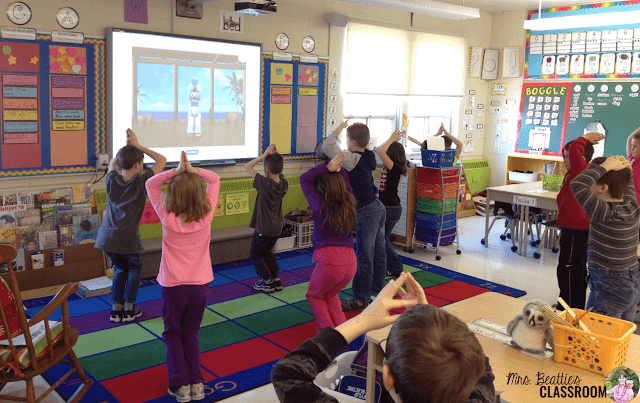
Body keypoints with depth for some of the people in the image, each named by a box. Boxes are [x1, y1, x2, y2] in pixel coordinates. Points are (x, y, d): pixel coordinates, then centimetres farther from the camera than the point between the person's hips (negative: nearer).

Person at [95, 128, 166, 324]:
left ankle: (116, 310, 24)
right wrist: (138, 146, 3)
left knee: (120, 268, 25)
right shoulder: (141, 182, -6)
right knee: (134, 268, 21)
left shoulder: (112, 181, 6)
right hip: (127, 238, -4)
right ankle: (129, 310, 20)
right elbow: (162, 160, 4)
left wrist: (127, 145, 18)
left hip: (107, 237, 4)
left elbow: (113, 163, 30)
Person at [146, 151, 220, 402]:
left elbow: (151, 184, -4)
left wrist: (176, 171, -15)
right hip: (200, 283, 2)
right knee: (191, 333, 18)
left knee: (173, 334, 16)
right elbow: (215, 180, 1)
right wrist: (192, 170, -13)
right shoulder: (206, 215, -12)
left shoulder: (167, 217, -15)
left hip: (173, 285, -2)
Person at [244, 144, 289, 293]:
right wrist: (275, 155, -6)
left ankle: (267, 281, 11)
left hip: (264, 228, -7)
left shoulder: (265, 184, -24)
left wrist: (264, 155, -19)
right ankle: (276, 278, 21)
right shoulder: (284, 183, -7)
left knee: (255, 253, 14)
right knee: (267, 252, 25)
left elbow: (247, 166, -16)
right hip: (277, 228, 7)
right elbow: (279, 171, 13)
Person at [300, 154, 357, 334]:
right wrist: (336, 167, 19)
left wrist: (327, 167, 3)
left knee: (314, 295, 22)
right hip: (350, 261, 5)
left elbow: (304, 179, 6)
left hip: (329, 260, -5)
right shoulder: (349, 203, 6)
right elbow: (345, 180, 27)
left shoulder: (320, 204, -6)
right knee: (330, 295, 29)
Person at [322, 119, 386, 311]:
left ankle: (361, 299, 6)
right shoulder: (368, 157, 7)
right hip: (378, 208, 9)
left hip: (366, 212, -9)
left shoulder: (352, 159, -18)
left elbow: (327, 146, -22)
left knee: (364, 257, -2)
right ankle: (376, 292, 28)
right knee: (378, 253, 15)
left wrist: (340, 128, -10)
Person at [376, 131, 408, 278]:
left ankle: (396, 268, 11)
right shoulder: (389, 167, 6)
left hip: (391, 209, -9)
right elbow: (379, 150, 17)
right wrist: (391, 140, 10)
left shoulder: (394, 168, -20)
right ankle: (391, 264, 29)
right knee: (382, 238, 17)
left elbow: (381, 152, -31)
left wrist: (392, 139, -20)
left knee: (382, 239, 0)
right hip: (386, 207, 9)